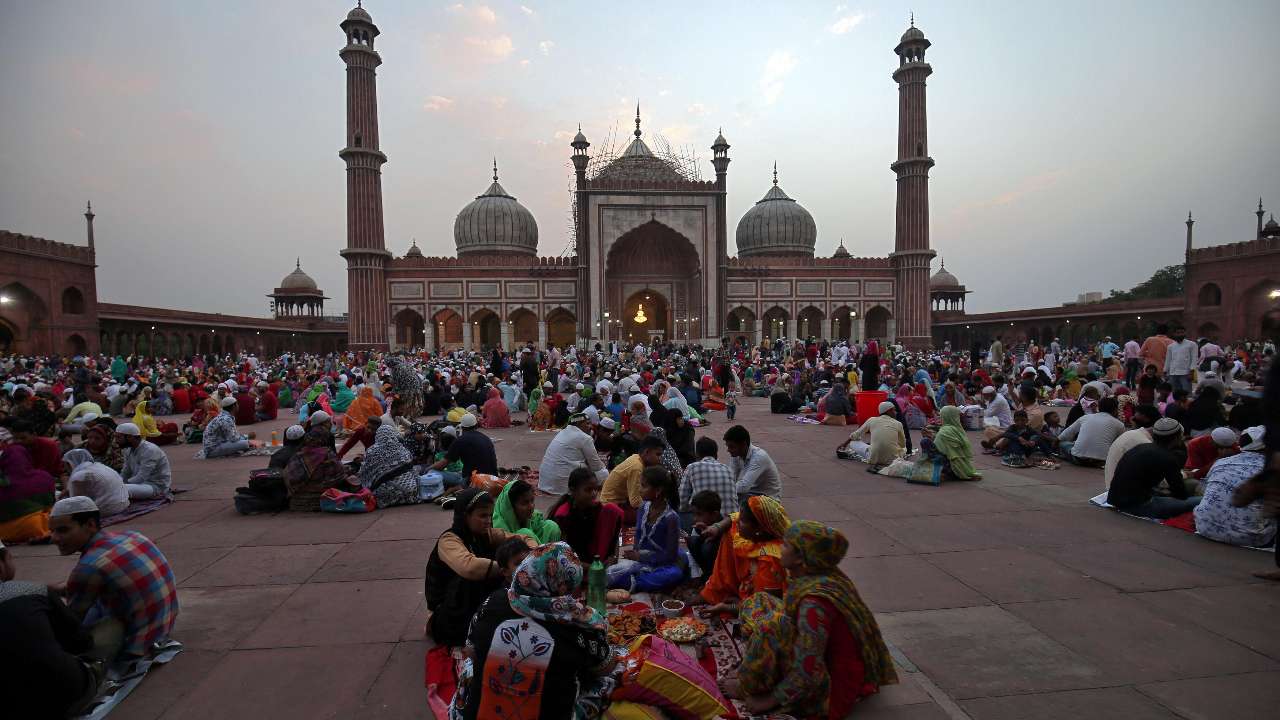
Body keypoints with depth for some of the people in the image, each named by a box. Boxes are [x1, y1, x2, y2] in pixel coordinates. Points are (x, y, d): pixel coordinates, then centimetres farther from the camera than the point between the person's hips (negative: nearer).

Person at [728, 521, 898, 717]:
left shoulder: (814, 601, -32)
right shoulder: (825, 575, -7)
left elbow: (808, 673, -32)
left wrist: (769, 701, -19)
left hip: (831, 695, -9)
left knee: (772, 627, -29)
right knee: (757, 602, 7)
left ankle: (750, 689, -4)